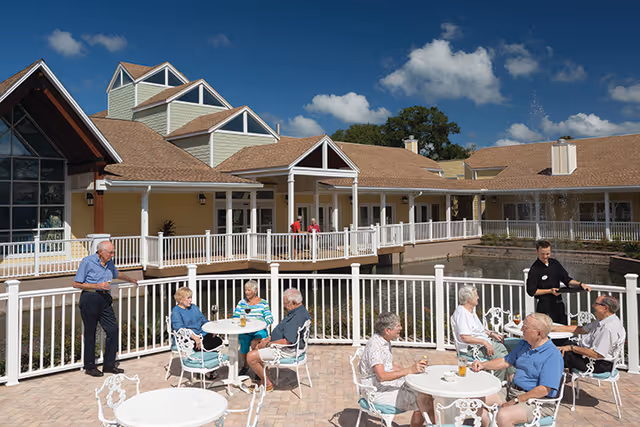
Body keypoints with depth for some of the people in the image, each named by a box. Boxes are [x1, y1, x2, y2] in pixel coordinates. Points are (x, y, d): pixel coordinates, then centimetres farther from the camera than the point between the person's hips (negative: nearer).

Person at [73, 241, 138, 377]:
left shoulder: (109, 262, 13)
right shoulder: (87, 261, -7)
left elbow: (117, 274, 34)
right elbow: (76, 284, -8)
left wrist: (131, 280, 47)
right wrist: (97, 286, -15)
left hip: (105, 299, 6)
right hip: (90, 299, -6)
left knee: (113, 330, 1)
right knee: (90, 333, 2)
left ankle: (109, 365, 13)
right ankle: (90, 367, 16)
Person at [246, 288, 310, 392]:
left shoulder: (298, 317, -28)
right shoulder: (298, 312, 7)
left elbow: (287, 341, -31)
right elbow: (283, 332, 16)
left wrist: (268, 344, -17)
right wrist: (267, 339, 5)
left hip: (287, 351, -12)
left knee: (251, 357, -13)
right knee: (255, 343, 21)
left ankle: (267, 384, 4)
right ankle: (262, 380, 19)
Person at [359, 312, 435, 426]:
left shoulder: (386, 341, 9)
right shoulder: (374, 345, -22)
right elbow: (381, 376, -29)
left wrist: (413, 369, 4)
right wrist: (409, 370, -30)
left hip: (389, 382, 10)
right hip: (378, 390, -9)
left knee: (425, 392, -5)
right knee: (423, 399, -19)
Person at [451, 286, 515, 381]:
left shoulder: (472, 310, 14)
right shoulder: (461, 312, -19)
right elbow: (464, 337, -26)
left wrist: (491, 333, 14)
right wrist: (484, 342, -24)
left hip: (485, 342, 11)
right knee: (501, 358, -21)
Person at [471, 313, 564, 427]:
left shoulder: (553, 355, -18)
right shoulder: (524, 344, 11)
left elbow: (543, 390, -23)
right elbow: (506, 361, 21)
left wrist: (515, 401, -21)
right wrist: (483, 365, 4)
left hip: (536, 401, -8)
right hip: (511, 391, 8)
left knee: (503, 415, -32)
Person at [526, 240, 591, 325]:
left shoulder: (555, 263, 5)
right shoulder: (534, 269, -14)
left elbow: (567, 280, 12)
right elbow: (531, 291, -13)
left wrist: (580, 284, -4)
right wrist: (550, 291, -16)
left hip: (559, 304, 6)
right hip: (545, 307, -6)